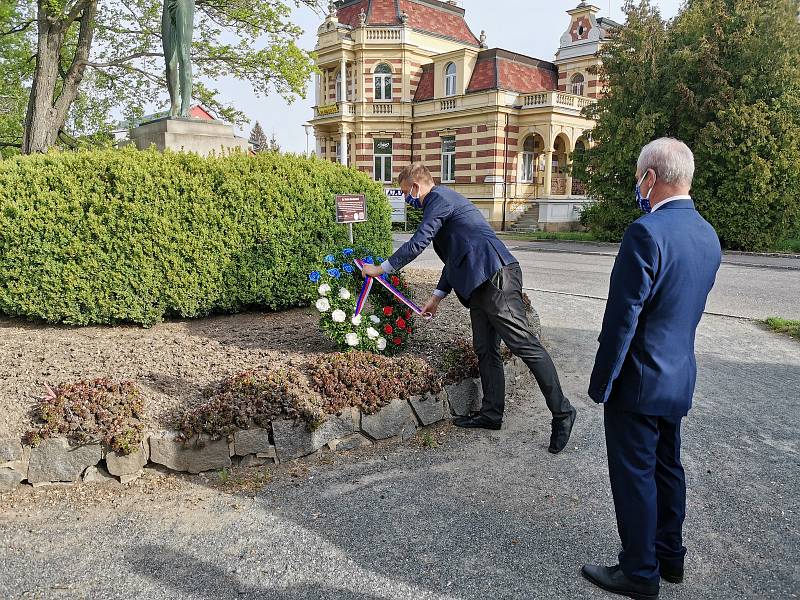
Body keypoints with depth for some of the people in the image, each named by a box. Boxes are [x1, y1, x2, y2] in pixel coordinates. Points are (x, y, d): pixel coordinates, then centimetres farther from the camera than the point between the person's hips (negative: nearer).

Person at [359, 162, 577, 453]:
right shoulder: (444, 200, 27)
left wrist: (381, 268, 1)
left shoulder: (439, 198, -4)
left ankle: (561, 412, -2)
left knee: (524, 344, -9)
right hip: (481, 283, 11)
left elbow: (417, 243, -10)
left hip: (496, 276, -11)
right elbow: (455, 257, 28)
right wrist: (437, 296, 25)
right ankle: (491, 413, 20)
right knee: (485, 350, 12)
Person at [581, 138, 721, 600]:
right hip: (681, 377, 9)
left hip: (639, 380, -8)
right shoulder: (708, 236, 4)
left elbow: (623, 317, -22)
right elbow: (692, 308, 12)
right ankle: (670, 556, 38)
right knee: (668, 467, 21)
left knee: (634, 475, 6)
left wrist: (603, 381, -13)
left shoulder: (647, 232, -23)